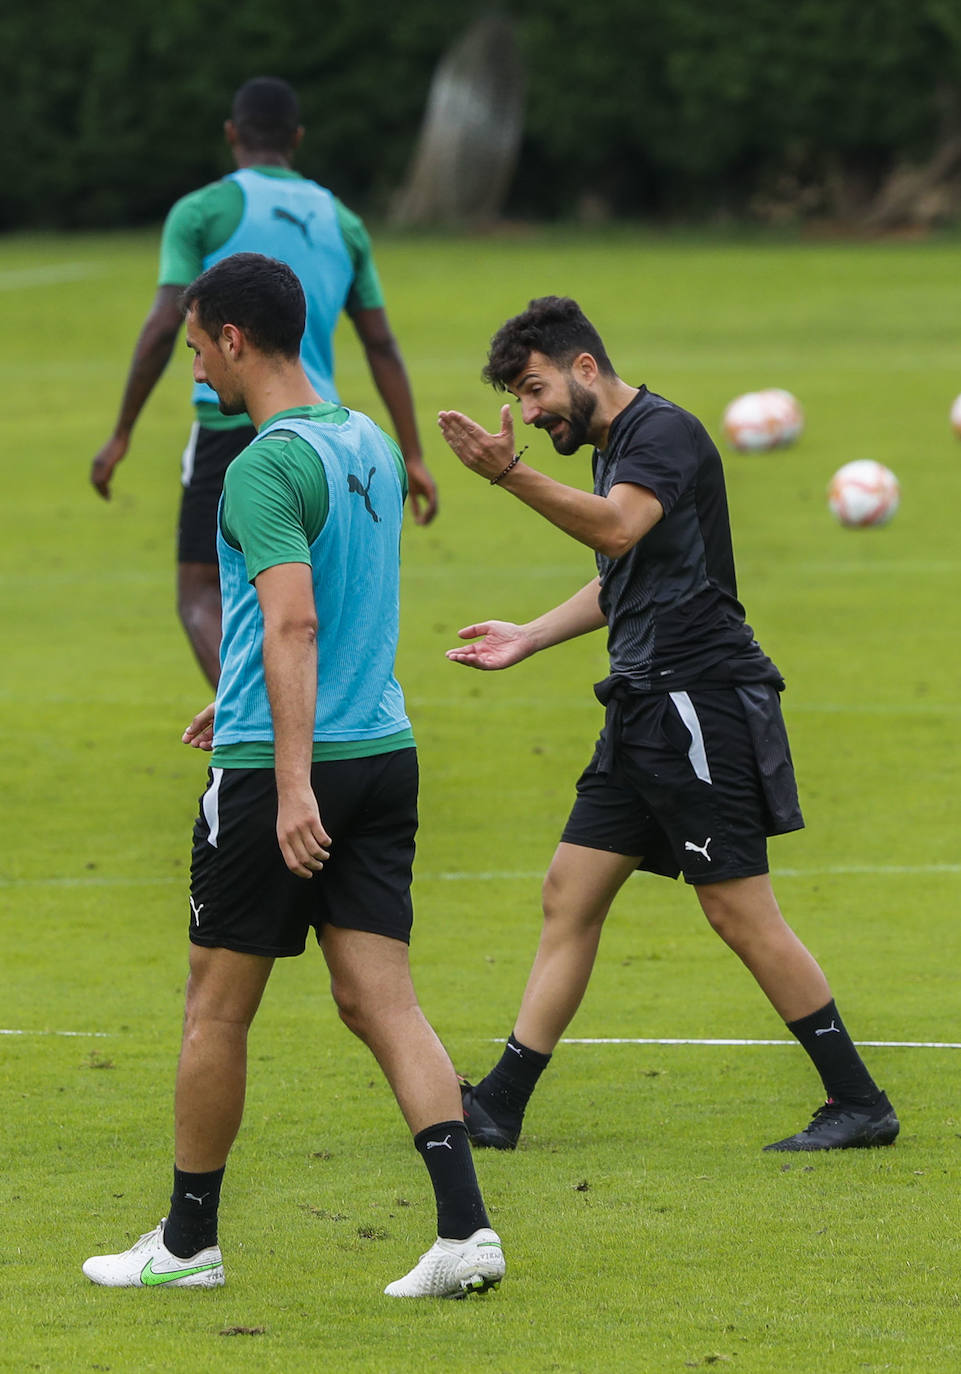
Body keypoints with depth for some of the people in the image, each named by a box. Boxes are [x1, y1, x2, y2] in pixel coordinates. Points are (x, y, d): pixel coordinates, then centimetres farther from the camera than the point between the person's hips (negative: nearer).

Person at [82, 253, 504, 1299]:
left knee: (217, 1008, 7)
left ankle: (187, 1241, 17)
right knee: (378, 997, 3)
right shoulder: (370, 444, 12)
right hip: (383, 748, 7)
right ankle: (464, 1228, -11)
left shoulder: (267, 467, -15)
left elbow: (293, 623, -25)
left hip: (277, 769, -7)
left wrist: (292, 781, -30)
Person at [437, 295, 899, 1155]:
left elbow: (619, 529, -31)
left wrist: (509, 474, -39)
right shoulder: (617, 447, 19)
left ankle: (859, 1103, 0)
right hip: (646, 711, 10)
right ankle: (499, 1108, 8)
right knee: (571, 893, 6)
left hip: (700, 694, -10)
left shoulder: (664, 431, -11)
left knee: (740, 913, -7)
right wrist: (531, 637, 28)